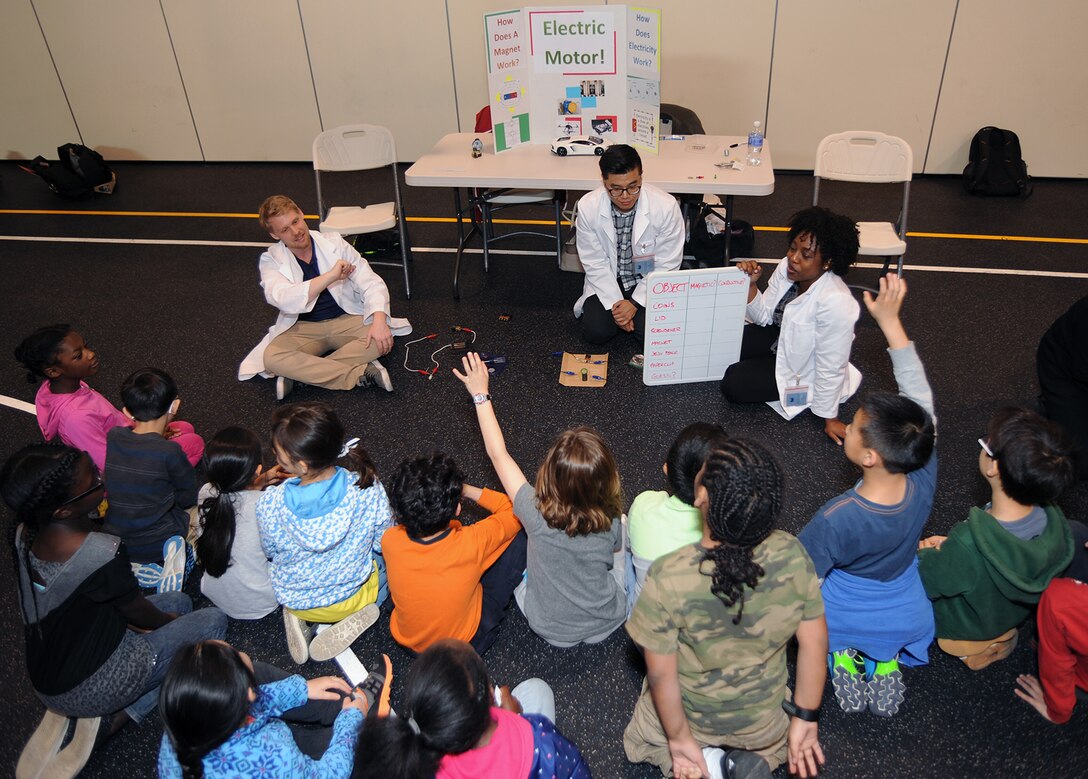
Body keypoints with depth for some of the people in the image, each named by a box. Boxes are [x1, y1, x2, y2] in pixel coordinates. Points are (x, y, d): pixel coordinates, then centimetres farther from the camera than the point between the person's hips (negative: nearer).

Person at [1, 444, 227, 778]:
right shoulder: (104, 554, -35)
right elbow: (141, 616, -15)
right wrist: (167, 620, 6)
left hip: (43, 677, 7)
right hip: (89, 687, -7)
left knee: (179, 602, 20)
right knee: (212, 621, 4)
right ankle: (109, 720, 2)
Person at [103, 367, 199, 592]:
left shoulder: (112, 437, -10)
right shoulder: (169, 452, -25)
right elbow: (190, 496, -8)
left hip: (115, 542, 4)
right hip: (157, 544, -4)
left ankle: (137, 568, 9)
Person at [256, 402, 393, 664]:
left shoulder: (270, 504, -32)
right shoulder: (368, 489, -32)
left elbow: (270, 552, -9)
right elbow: (384, 543, -13)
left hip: (293, 600, 1)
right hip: (352, 596, -1)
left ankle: (296, 617, 11)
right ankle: (354, 616, 8)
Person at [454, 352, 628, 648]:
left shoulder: (536, 514, -33)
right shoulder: (611, 521, -29)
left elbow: (498, 454, -21)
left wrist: (480, 394, -12)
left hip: (550, 629, 0)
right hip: (606, 624, 1)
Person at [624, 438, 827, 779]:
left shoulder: (667, 578, -36)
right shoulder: (793, 556, -27)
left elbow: (660, 673, -24)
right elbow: (815, 643, -14)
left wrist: (680, 739, -6)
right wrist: (805, 719, 2)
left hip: (691, 717, -1)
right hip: (764, 724, 2)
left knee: (642, 737, 35)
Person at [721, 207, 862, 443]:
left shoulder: (835, 302, -38)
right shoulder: (787, 268, -16)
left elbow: (830, 368, -28)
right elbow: (764, 316, -1)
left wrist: (829, 418, -17)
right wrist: (750, 283, -20)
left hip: (802, 369, -7)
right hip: (781, 338, 7)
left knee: (733, 386, -14)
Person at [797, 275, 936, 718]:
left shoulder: (837, 520, -38)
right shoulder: (923, 482, -28)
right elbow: (920, 397, -17)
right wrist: (891, 321, -13)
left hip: (842, 622, -3)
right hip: (908, 625, 3)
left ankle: (843, 656, 10)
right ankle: (884, 658, 15)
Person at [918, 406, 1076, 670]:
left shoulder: (967, 546, -44)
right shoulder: (1053, 518, -25)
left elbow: (924, 583, -25)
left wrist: (927, 555, -6)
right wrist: (949, 546, -5)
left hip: (964, 628, -5)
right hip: (1014, 616, 5)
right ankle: (996, 637, 20)